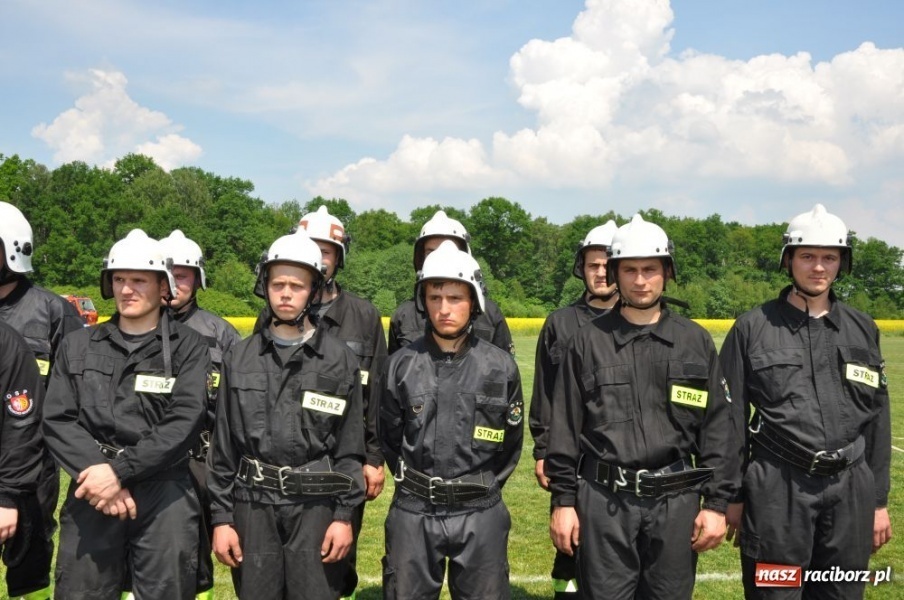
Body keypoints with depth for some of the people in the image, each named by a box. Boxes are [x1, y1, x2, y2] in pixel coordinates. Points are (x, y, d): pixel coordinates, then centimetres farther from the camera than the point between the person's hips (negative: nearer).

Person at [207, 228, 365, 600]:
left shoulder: (340, 360, 0)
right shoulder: (241, 359, 5)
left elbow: (350, 447, 1)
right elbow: (223, 446, 6)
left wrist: (345, 515, -4)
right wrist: (221, 517, 3)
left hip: (316, 506, -2)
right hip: (253, 505, 2)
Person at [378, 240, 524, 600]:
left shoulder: (501, 366, -3)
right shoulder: (401, 365, -2)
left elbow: (511, 441, 8)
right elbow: (389, 436, 10)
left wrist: (483, 487, 10)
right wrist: (415, 483, 11)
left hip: (480, 516, 0)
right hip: (413, 514, 1)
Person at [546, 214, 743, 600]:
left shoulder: (696, 341, 5)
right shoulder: (588, 341, 3)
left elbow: (720, 427, 5)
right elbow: (565, 427, 4)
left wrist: (716, 503, 0)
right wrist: (563, 500, 1)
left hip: (675, 502, 1)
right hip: (603, 501, -1)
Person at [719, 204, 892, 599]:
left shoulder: (863, 330, 9)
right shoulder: (752, 328, -1)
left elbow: (877, 420, 12)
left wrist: (879, 500, 10)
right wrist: (730, 495, 0)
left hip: (850, 490, 3)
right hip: (777, 488, -3)